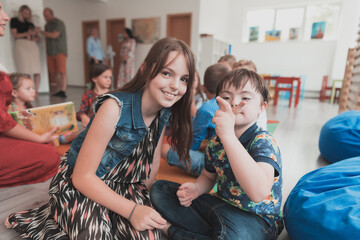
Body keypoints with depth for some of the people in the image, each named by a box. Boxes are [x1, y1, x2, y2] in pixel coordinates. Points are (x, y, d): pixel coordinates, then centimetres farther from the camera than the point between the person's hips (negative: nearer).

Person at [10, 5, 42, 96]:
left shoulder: (31, 24, 24)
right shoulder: (14, 21, 15)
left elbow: (38, 38, 18)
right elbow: (15, 35, 4)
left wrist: (32, 38, -3)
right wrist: (27, 33, -5)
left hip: (33, 45, 3)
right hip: (21, 45, -3)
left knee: (37, 70, -11)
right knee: (24, 71, -13)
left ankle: (36, 91, -8)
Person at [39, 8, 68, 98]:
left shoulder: (59, 23, -3)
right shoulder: (47, 25, 19)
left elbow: (54, 35, -15)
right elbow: (47, 38, 22)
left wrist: (41, 31, -8)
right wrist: (47, 50, 12)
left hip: (60, 51, -7)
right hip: (50, 52, 7)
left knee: (62, 72, -13)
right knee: (54, 73, 2)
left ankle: (63, 91, -17)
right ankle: (60, 90, 8)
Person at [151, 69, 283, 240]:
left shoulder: (264, 142, -20)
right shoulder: (215, 143, -2)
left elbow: (259, 193, -40)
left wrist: (228, 136, -46)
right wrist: (196, 188, -9)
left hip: (257, 218, -5)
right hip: (221, 206, 6)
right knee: (159, 189, 5)